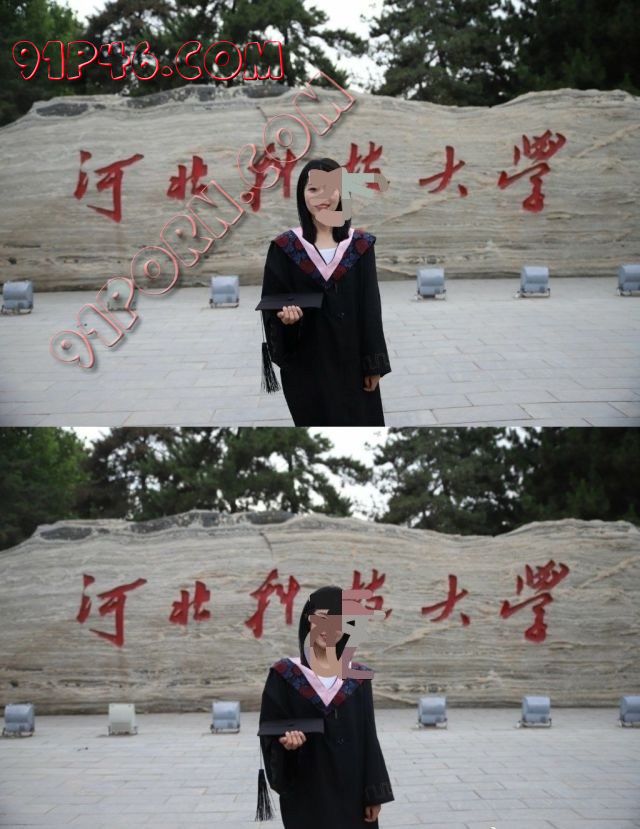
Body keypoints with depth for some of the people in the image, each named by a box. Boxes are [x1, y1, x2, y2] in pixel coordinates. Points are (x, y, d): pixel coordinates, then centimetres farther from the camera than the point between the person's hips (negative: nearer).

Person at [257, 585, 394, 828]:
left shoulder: (358, 678, 4)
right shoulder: (284, 676, -3)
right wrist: (285, 741, -24)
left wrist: (374, 794, 0)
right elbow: (270, 732, -1)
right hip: (307, 794, -2)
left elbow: (367, 738, 4)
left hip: (351, 792, 2)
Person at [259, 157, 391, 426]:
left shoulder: (360, 245, 1)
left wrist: (374, 364, -2)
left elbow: (370, 308, 1)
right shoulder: (285, 248, -2)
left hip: (352, 360, 1)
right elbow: (270, 305, 1)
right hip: (306, 363, -1)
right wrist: (284, 315, -23)